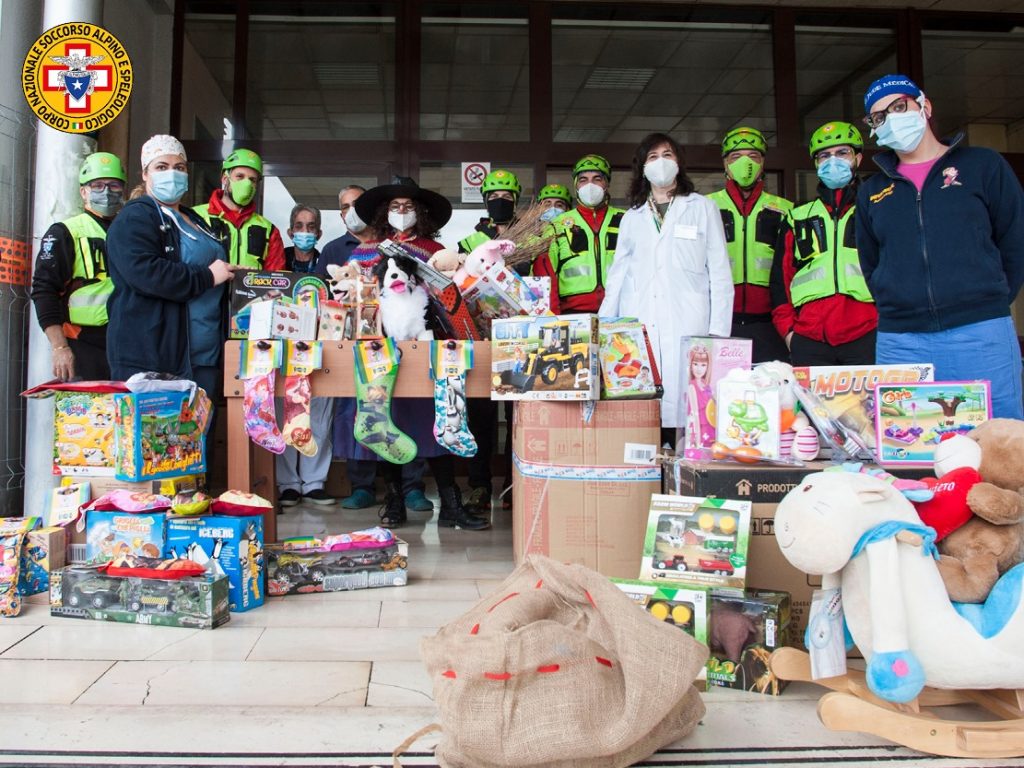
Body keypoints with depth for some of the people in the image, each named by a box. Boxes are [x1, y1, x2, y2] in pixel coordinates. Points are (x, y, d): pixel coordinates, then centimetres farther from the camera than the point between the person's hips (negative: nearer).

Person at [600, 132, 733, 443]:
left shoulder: (702, 208, 11)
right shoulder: (632, 217, 19)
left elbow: (720, 274, 6)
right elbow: (617, 276, 18)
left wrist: (718, 333, -3)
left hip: (686, 329, -2)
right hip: (638, 330, 2)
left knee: (683, 404, -11)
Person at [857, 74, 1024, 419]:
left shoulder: (982, 166, 8)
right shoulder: (872, 191, 16)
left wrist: (990, 304, 6)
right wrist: (896, 310, 9)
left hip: (981, 337, -2)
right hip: (899, 344, 2)